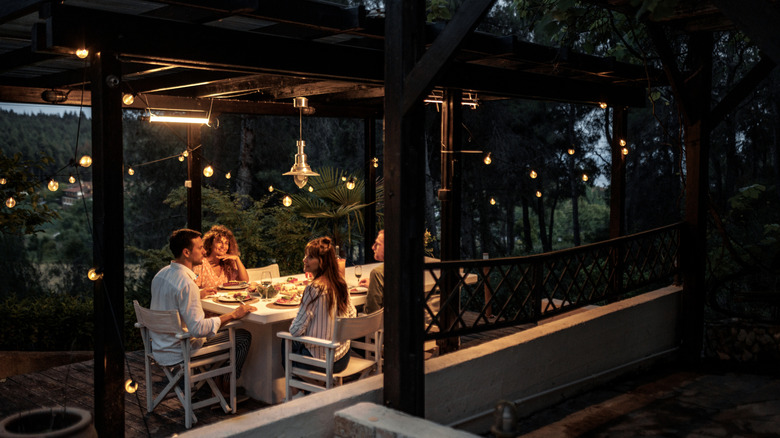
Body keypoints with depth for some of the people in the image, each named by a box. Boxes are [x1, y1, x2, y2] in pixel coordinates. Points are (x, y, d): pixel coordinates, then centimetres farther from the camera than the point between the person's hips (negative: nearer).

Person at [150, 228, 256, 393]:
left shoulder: (161, 274, 2)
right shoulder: (186, 283, -27)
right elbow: (198, 329, -30)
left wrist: (199, 293, 25)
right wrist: (233, 315, -23)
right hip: (179, 355, -9)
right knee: (243, 336, 1)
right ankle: (225, 387, 14)